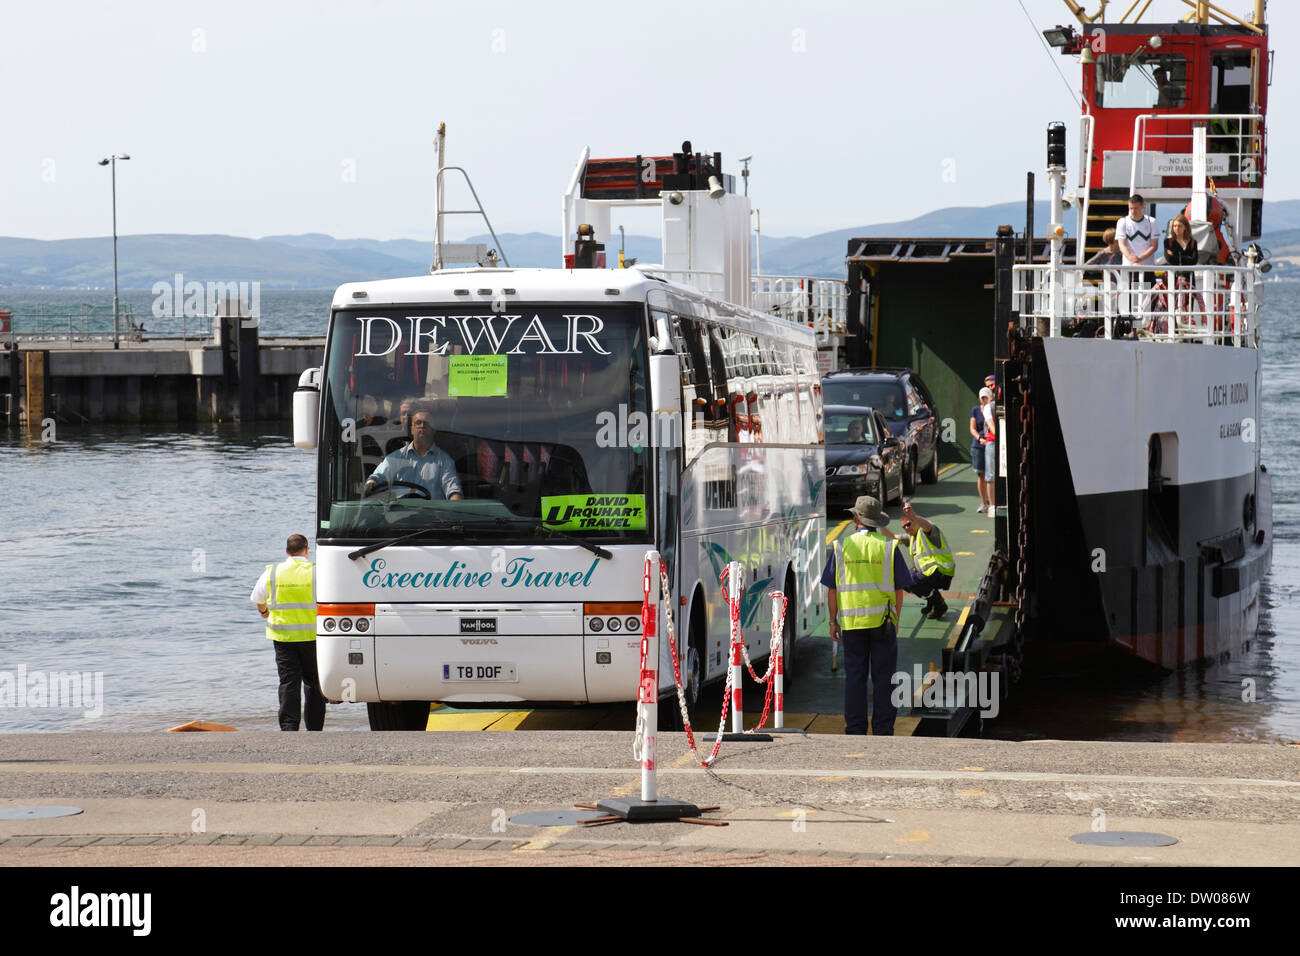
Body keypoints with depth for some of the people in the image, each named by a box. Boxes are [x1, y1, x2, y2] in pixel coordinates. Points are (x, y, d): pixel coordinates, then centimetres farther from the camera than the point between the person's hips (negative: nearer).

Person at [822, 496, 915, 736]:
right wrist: (896, 620, 11)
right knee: (883, 676, 4)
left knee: (855, 675, 6)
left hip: (851, 621, 1)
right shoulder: (889, 546, -1)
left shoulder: (842, 547, 1)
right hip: (882, 619, -1)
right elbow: (899, 589, 1)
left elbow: (832, 589, 2)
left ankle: (855, 729, 6)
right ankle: (883, 730, 3)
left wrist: (833, 621, 10)